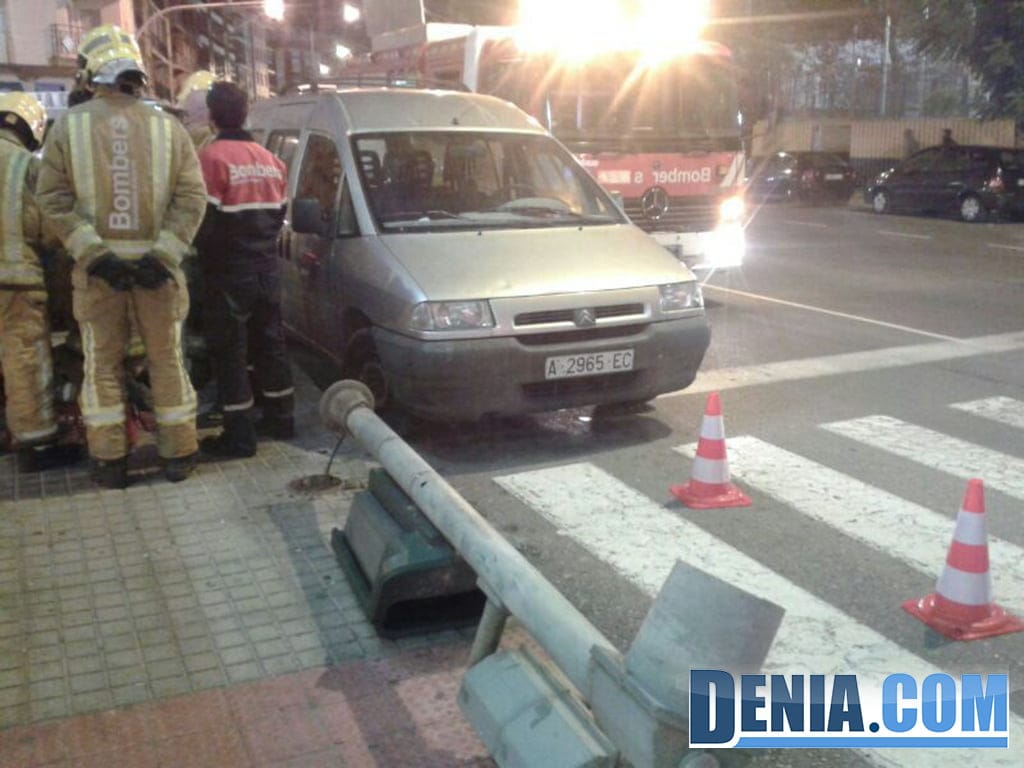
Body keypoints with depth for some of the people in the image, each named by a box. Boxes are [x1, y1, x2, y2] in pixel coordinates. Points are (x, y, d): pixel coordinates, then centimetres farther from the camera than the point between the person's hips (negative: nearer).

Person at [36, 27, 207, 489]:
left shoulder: (68, 125, -1)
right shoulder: (168, 126, -2)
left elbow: (53, 199, -6)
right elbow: (192, 197, -7)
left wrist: (94, 253, -10)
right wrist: (162, 253, -10)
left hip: (96, 269, 0)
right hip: (156, 266, 0)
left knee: (102, 364, 12)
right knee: (167, 360, 11)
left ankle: (109, 461, 17)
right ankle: (178, 454, 19)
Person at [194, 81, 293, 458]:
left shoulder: (212, 157, -14)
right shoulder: (270, 160, 9)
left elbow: (206, 221, -16)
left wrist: (209, 258, 1)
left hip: (230, 272, -7)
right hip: (268, 268, 7)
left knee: (229, 353, 0)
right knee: (270, 343, 16)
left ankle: (239, 435, 2)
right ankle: (281, 417, 24)